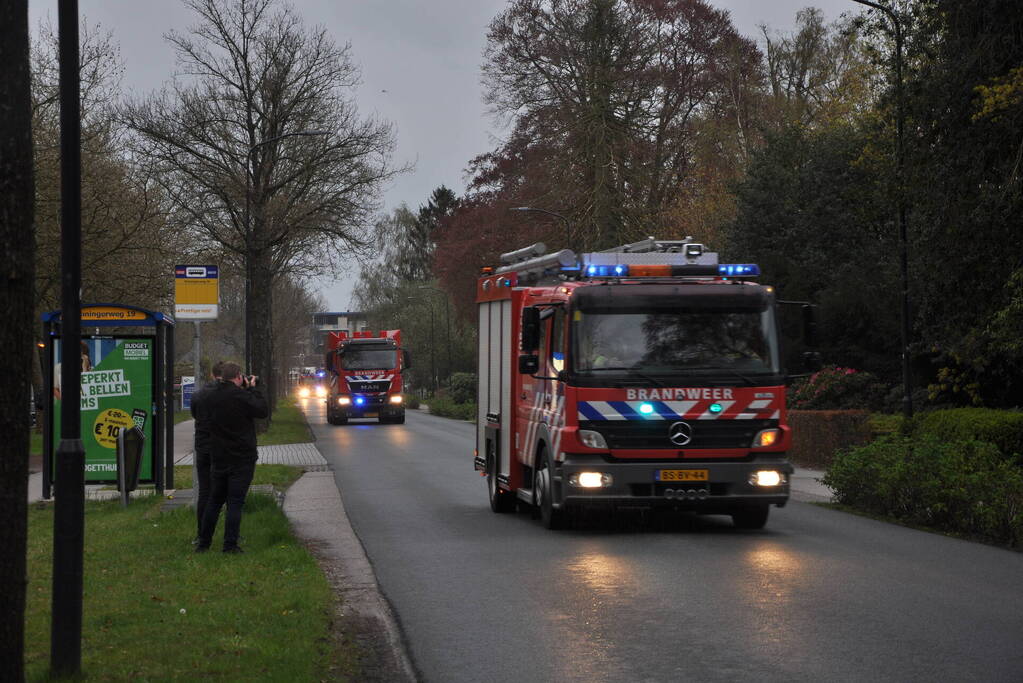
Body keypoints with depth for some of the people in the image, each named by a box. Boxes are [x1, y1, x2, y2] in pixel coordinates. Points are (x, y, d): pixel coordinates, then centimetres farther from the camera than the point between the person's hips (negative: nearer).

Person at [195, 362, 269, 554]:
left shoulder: (211, 398, 3)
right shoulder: (241, 396, -16)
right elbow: (263, 411, -10)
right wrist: (254, 389, 3)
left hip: (219, 458, 5)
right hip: (242, 459, -5)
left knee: (214, 501, 14)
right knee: (235, 502, -2)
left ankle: (203, 543, 16)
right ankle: (230, 545, -5)